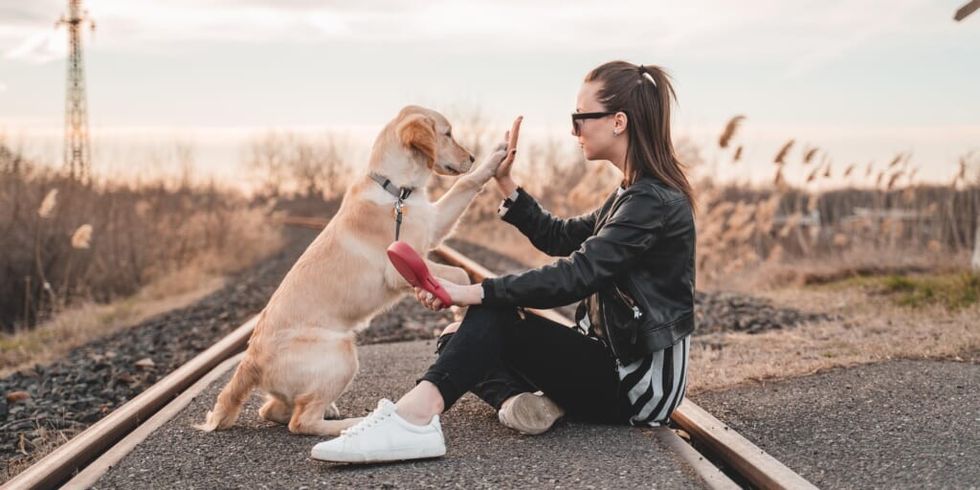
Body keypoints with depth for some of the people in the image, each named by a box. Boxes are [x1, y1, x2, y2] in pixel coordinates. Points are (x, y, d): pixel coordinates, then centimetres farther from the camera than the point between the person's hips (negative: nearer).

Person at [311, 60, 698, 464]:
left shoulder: (654, 201, -17)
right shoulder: (635, 194, 14)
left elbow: (577, 275, -27)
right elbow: (559, 238, 20)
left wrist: (474, 292, -30)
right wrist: (505, 184, 11)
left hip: (639, 381, -9)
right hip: (616, 361, 9)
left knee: (494, 315, -23)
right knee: (459, 339, 2)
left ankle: (412, 418, -39)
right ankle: (518, 400, -24)